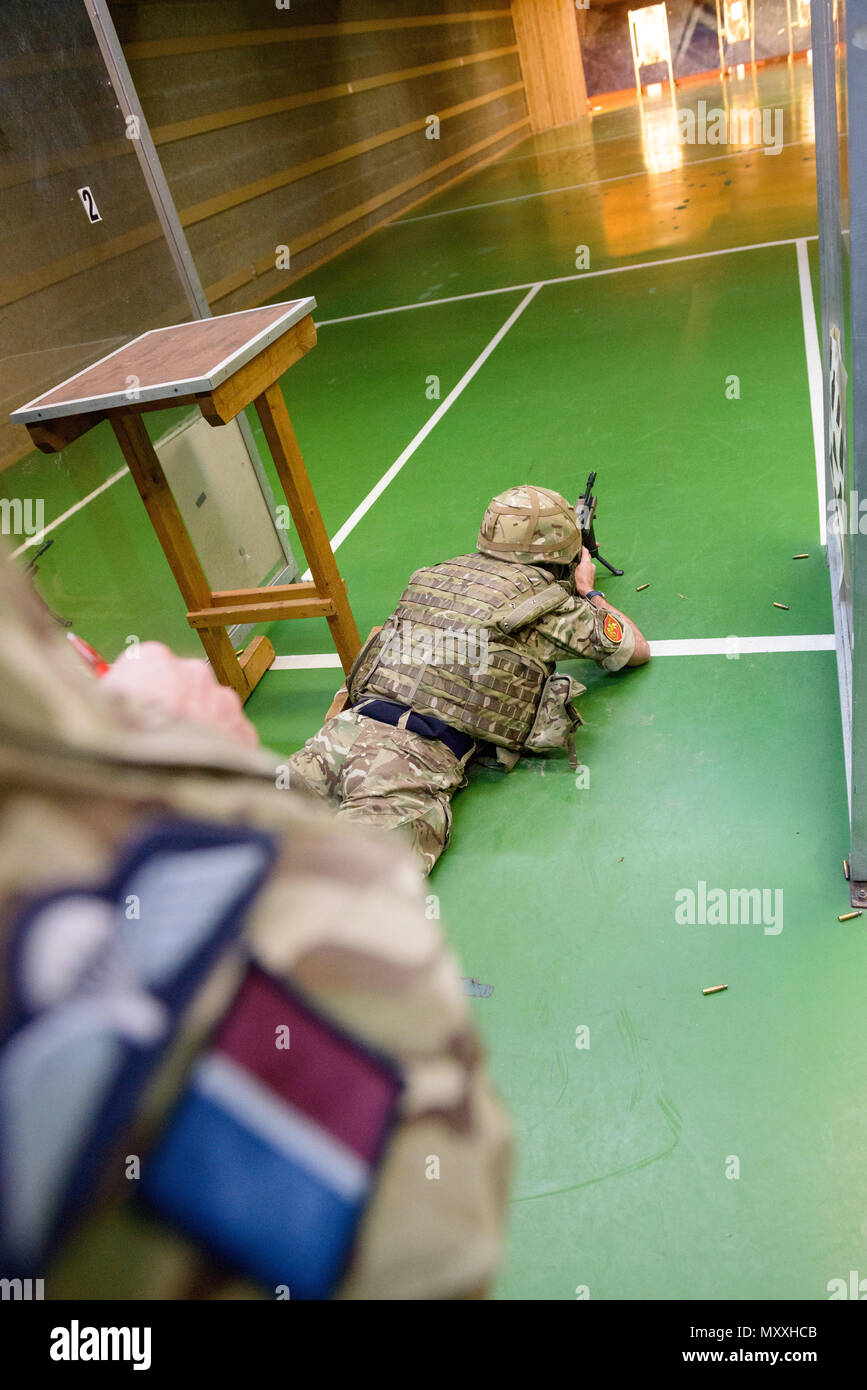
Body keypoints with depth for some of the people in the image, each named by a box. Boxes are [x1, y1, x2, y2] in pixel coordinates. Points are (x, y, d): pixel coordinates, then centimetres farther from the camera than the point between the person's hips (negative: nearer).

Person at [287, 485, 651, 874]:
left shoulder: (439, 573, 24)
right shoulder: (553, 603, 9)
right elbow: (638, 650, 28)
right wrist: (589, 594, 44)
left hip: (349, 724, 6)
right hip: (420, 755, -6)